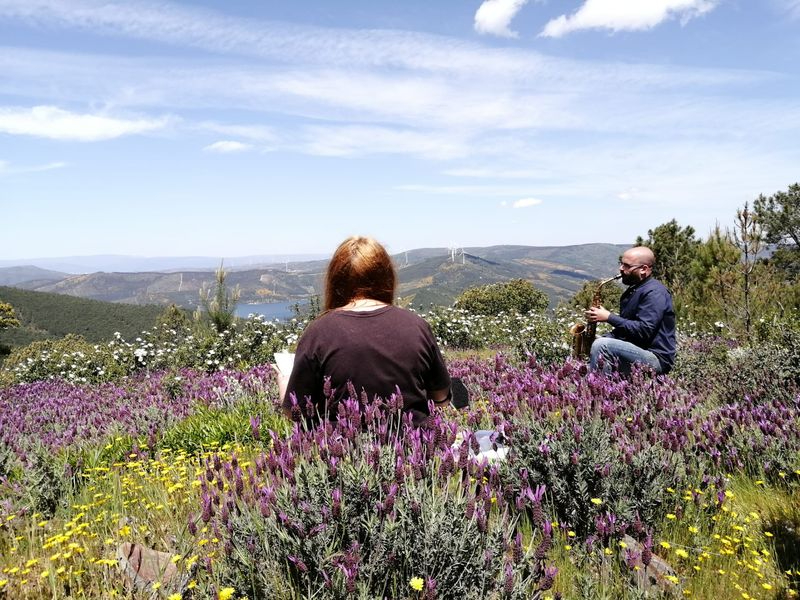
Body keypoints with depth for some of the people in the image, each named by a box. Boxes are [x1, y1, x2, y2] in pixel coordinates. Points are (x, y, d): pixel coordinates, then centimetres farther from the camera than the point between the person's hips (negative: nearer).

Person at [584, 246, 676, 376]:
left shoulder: (654, 292, -15)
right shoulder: (633, 290, 15)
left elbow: (643, 331, -24)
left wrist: (609, 317, -19)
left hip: (655, 359, -10)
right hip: (633, 352, 10)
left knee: (601, 346, -27)